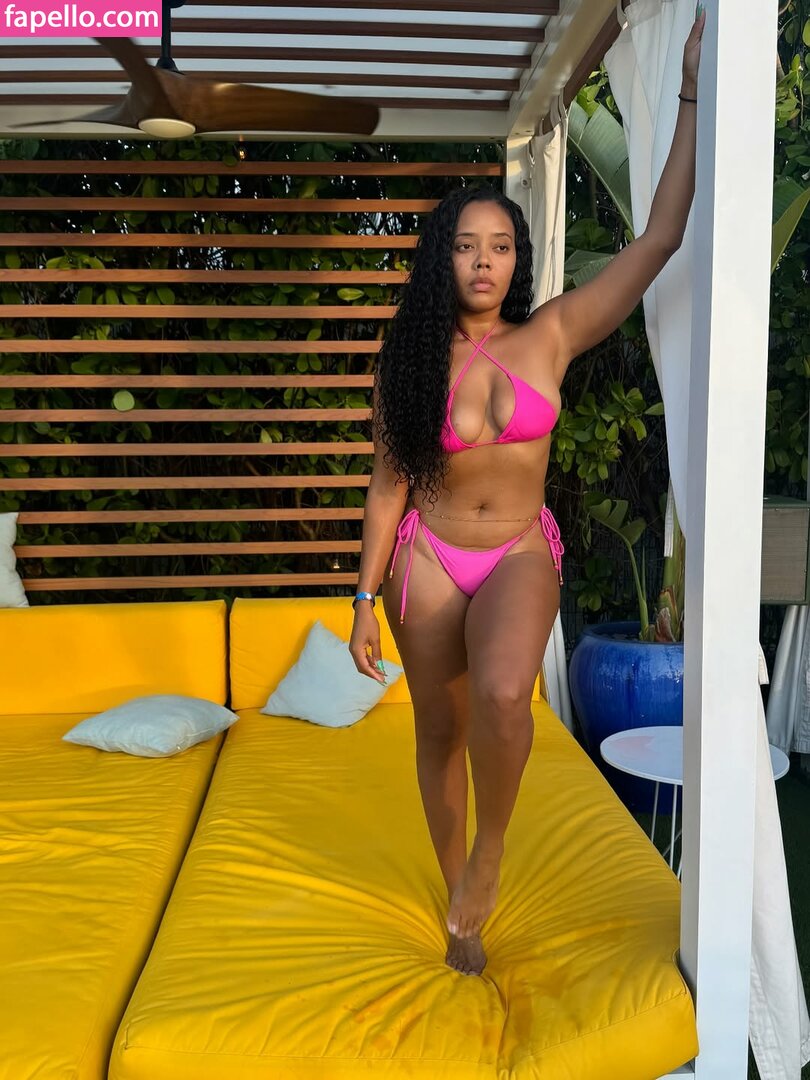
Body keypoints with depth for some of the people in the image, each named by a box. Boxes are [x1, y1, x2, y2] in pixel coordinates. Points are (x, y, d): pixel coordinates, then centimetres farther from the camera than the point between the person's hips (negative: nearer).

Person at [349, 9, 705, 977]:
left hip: (520, 554, -1)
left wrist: (690, 101, -9)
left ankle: (491, 847, -3)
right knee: (440, 733, 10)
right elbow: (389, 482, 0)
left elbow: (658, 240, -8)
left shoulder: (550, 336, -5)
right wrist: (365, 598, -2)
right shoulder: (408, 357, -4)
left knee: (503, 694, -33)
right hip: (428, 555, 1)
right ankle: (462, 905, 34)